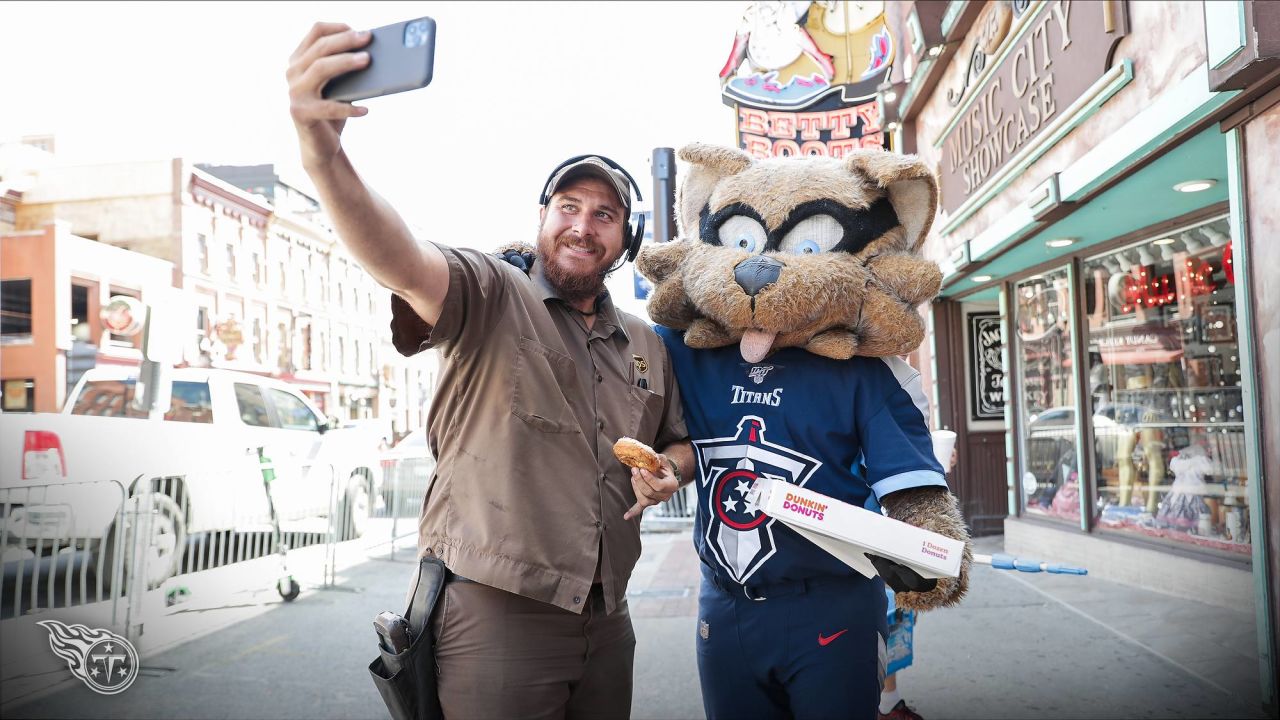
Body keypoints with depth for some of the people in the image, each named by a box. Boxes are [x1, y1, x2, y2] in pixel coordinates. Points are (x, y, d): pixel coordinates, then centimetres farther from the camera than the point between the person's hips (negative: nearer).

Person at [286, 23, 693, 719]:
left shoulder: (647, 346, 12)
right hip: (494, 613, -5)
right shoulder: (492, 297, -7)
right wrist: (323, 153, -46)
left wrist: (668, 471, 0)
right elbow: (400, 261, -28)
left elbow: (678, 443, 24)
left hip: (605, 619, 6)